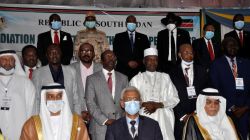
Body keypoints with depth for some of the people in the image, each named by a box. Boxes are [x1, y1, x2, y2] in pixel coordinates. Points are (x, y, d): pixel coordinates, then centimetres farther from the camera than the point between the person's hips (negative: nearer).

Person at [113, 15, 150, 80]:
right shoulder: (119, 36, 12)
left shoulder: (143, 37, 15)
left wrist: (138, 62, -7)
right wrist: (128, 62, -9)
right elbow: (116, 53, 3)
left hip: (139, 70, 1)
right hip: (123, 70, -1)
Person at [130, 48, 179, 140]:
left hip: (163, 119, 1)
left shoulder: (165, 77, 14)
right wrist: (144, 104, -14)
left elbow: (174, 99, 7)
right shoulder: (136, 79, 10)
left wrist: (158, 105, -7)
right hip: (144, 119, -1)